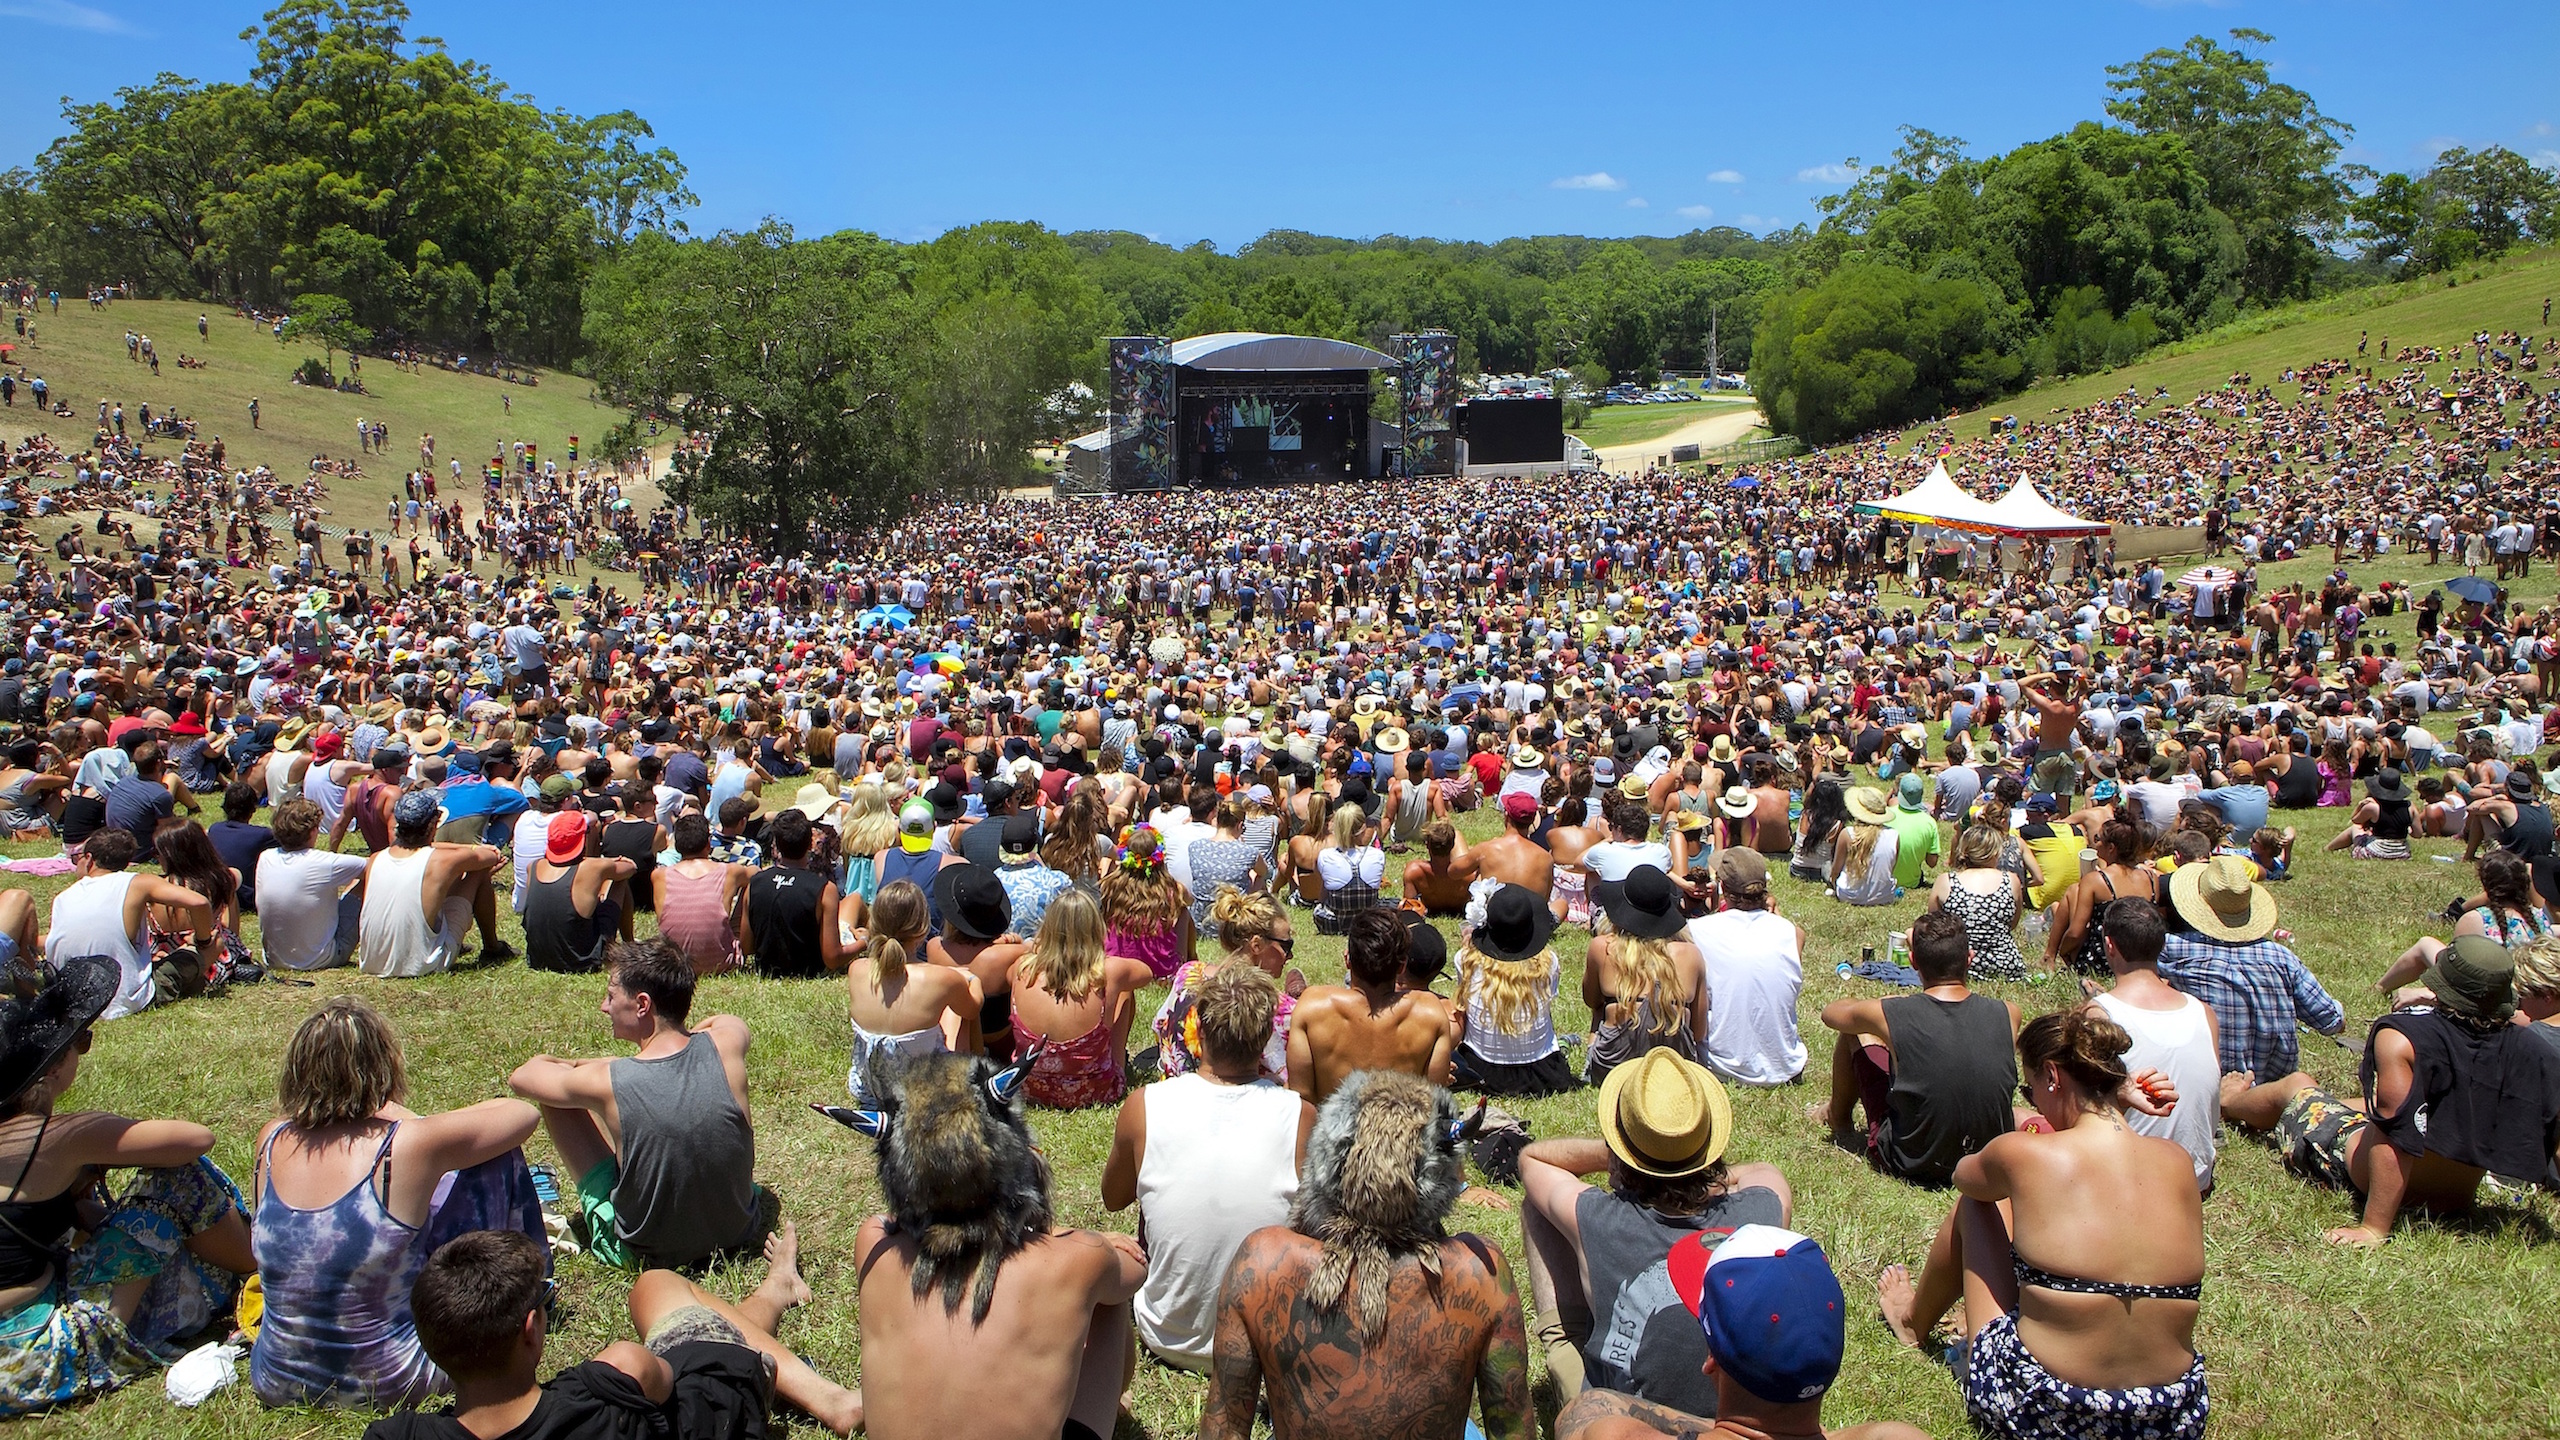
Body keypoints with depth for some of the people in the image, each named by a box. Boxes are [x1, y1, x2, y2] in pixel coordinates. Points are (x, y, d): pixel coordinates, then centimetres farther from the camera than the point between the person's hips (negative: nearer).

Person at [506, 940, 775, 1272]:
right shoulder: (726, 1043, -17)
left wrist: (573, 1066, 19)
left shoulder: (607, 1081, -23)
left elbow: (521, 1076, -1)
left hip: (645, 1253, -3)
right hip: (739, 1234, 3)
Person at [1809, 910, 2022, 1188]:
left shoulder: (1893, 1015, -20)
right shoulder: (2008, 1015, -14)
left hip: (1911, 1164, -3)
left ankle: (1838, 1119, 38)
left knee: (1855, 1030, 12)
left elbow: (1830, 1013, 4)